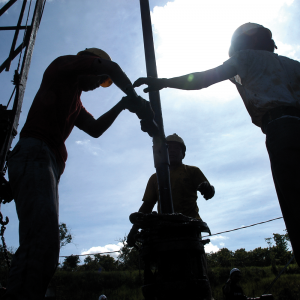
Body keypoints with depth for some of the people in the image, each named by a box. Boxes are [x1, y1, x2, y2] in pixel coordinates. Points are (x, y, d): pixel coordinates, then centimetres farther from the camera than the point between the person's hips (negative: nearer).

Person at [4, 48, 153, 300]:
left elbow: (95, 129, 28)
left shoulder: (75, 102, 35)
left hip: (48, 164, 10)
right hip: (35, 154, -10)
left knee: (38, 243, 1)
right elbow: (110, 68, 0)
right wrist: (135, 99, 7)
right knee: (43, 242, -25)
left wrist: (122, 105, 24)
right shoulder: (62, 65, 12)